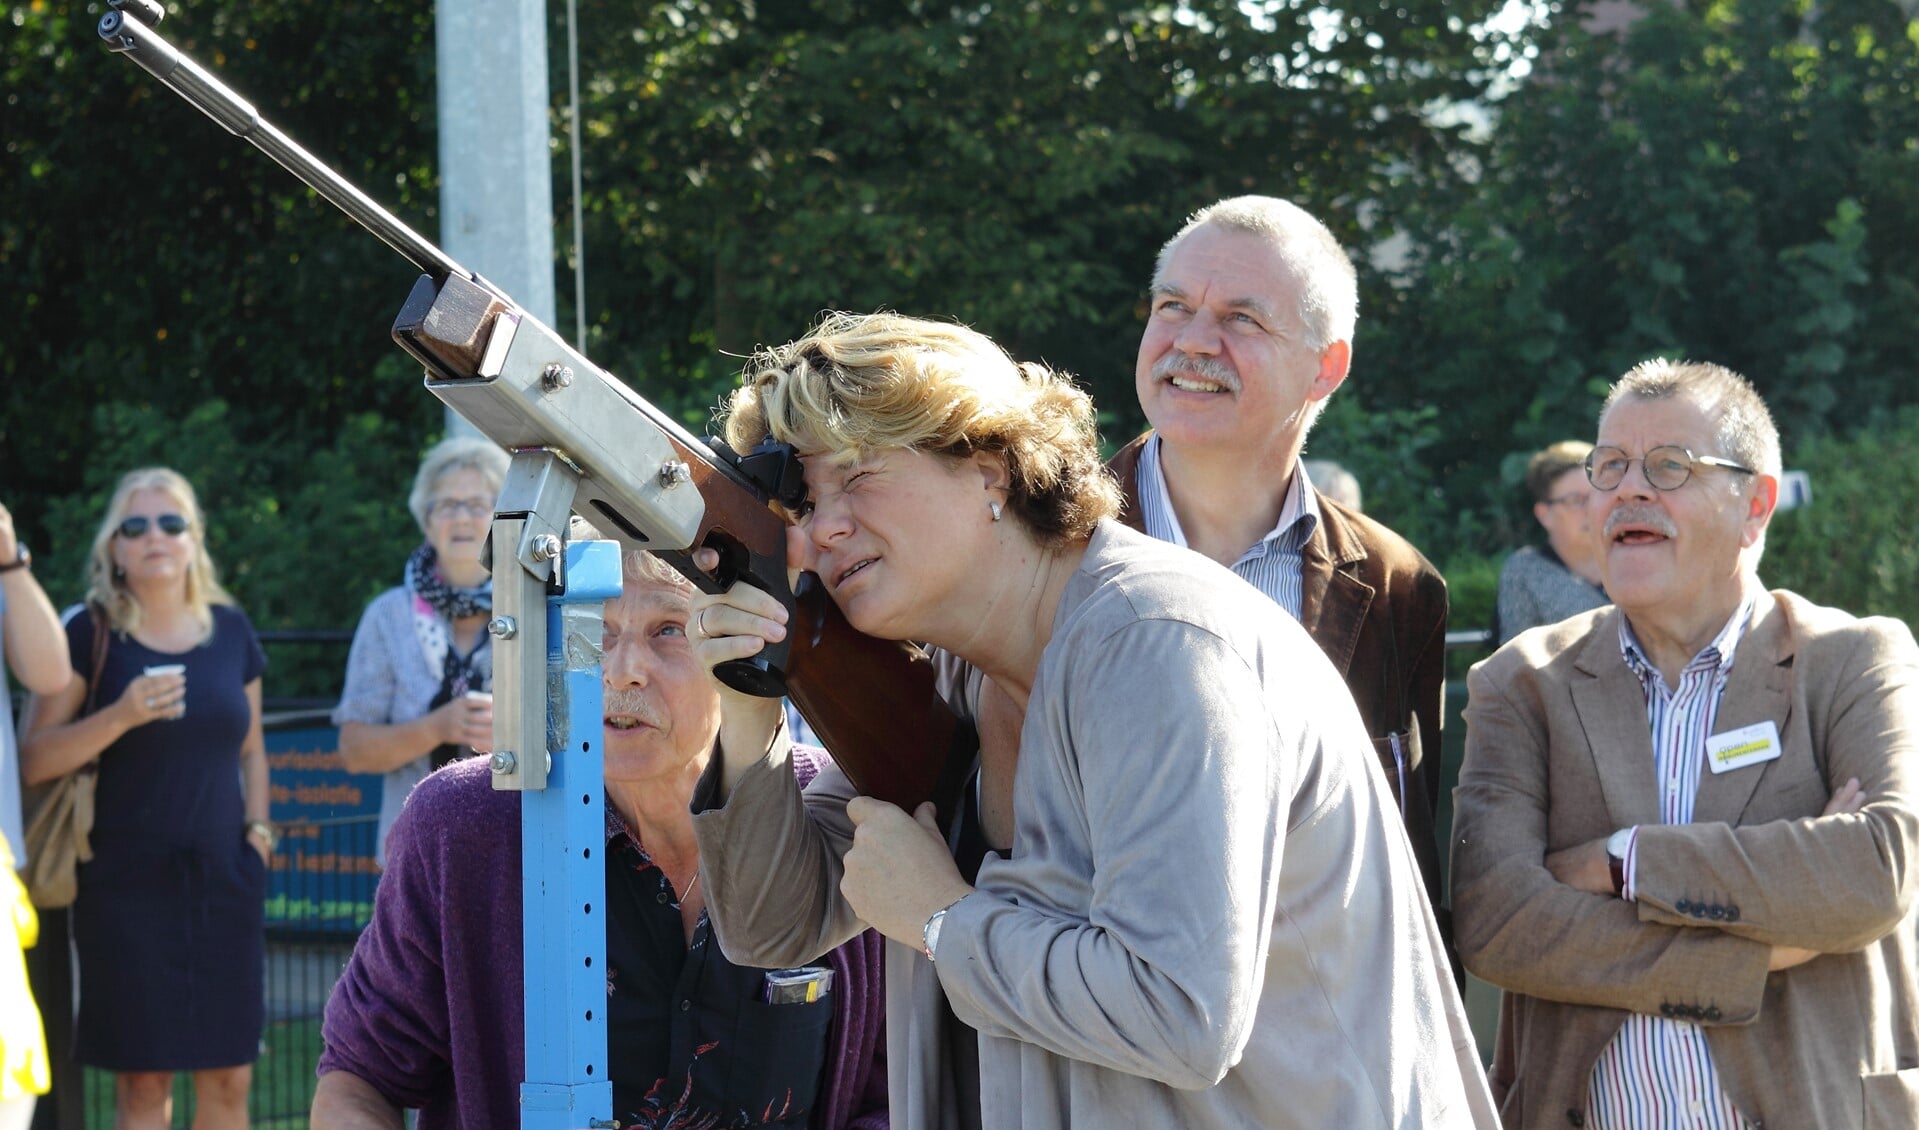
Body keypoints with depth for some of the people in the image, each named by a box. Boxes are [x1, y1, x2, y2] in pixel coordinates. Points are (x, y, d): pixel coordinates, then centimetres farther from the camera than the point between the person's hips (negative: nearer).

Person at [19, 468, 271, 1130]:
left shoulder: (230, 630, 10)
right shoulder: (91, 634, -2)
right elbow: (33, 761, -7)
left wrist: (258, 827, 8)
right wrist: (123, 714, -18)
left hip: (224, 878, 4)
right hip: (127, 883, -4)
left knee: (229, 1076, 2)